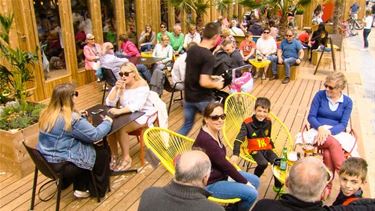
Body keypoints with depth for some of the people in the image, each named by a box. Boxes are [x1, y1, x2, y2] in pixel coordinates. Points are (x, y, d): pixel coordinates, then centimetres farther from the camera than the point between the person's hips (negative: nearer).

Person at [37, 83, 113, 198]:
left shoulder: (46, 114, 1)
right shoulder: (72, 119, -24)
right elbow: (95, 135, -18)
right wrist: (107, 122, -2)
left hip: (46, 161, 9)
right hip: (62, 165, -9)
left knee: (88, 147, 27)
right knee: (104, 153, 7)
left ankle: (64, 181, 33)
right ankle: (82, 189, 18)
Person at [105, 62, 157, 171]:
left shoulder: (142, 85, -19)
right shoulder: (120, 85, -2)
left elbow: (136, 106, -33)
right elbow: (109, 103, -10)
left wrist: (119, 111, -46)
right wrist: (116, 89, -23)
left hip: (143, 114, -6)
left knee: (121, 129, -27)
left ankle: (126, 158, -7)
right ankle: (114, 155, -1)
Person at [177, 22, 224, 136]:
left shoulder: (191, 50, 1)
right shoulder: (209, 57, -23)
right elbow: (204, 82, -29)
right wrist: (216, 84, -10)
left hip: (189, 96, 7)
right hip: (203, 99, -7)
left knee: (187, 125, 21)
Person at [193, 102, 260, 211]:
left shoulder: (215, 132, -2)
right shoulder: (206, 140, -30)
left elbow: (222, 163, 4)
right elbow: (224, 164, -24)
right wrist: (245, 182, -13)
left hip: (221, 174, 9)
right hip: (210, 184, -9)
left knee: (255, 181, 13)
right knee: (252, 194, -14)